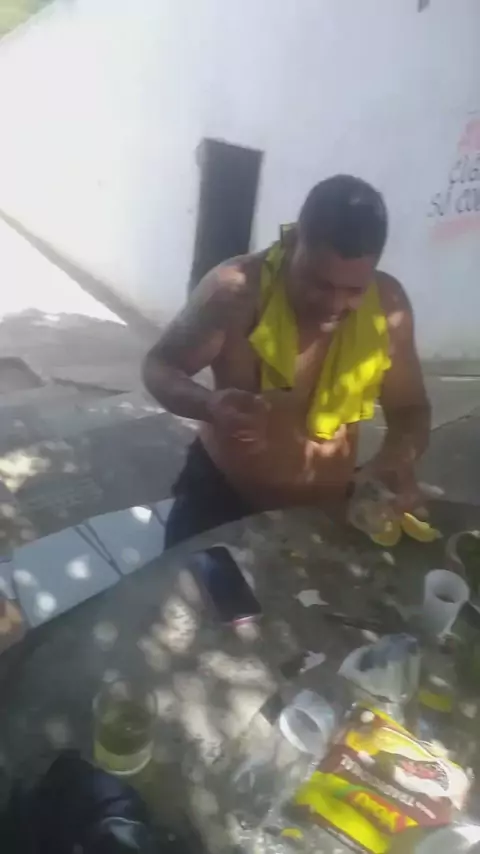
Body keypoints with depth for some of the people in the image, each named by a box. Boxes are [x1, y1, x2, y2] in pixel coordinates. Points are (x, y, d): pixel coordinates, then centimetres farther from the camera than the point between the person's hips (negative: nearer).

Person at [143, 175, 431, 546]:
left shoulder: (388, 305, -15)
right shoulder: (237, 289, -24)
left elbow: (411, 410, -2)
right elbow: (159, 368, -12)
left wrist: (400, 457, -25)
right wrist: (209, 405, -34)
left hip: (326, 510, 3)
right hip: (221, 494, -2)